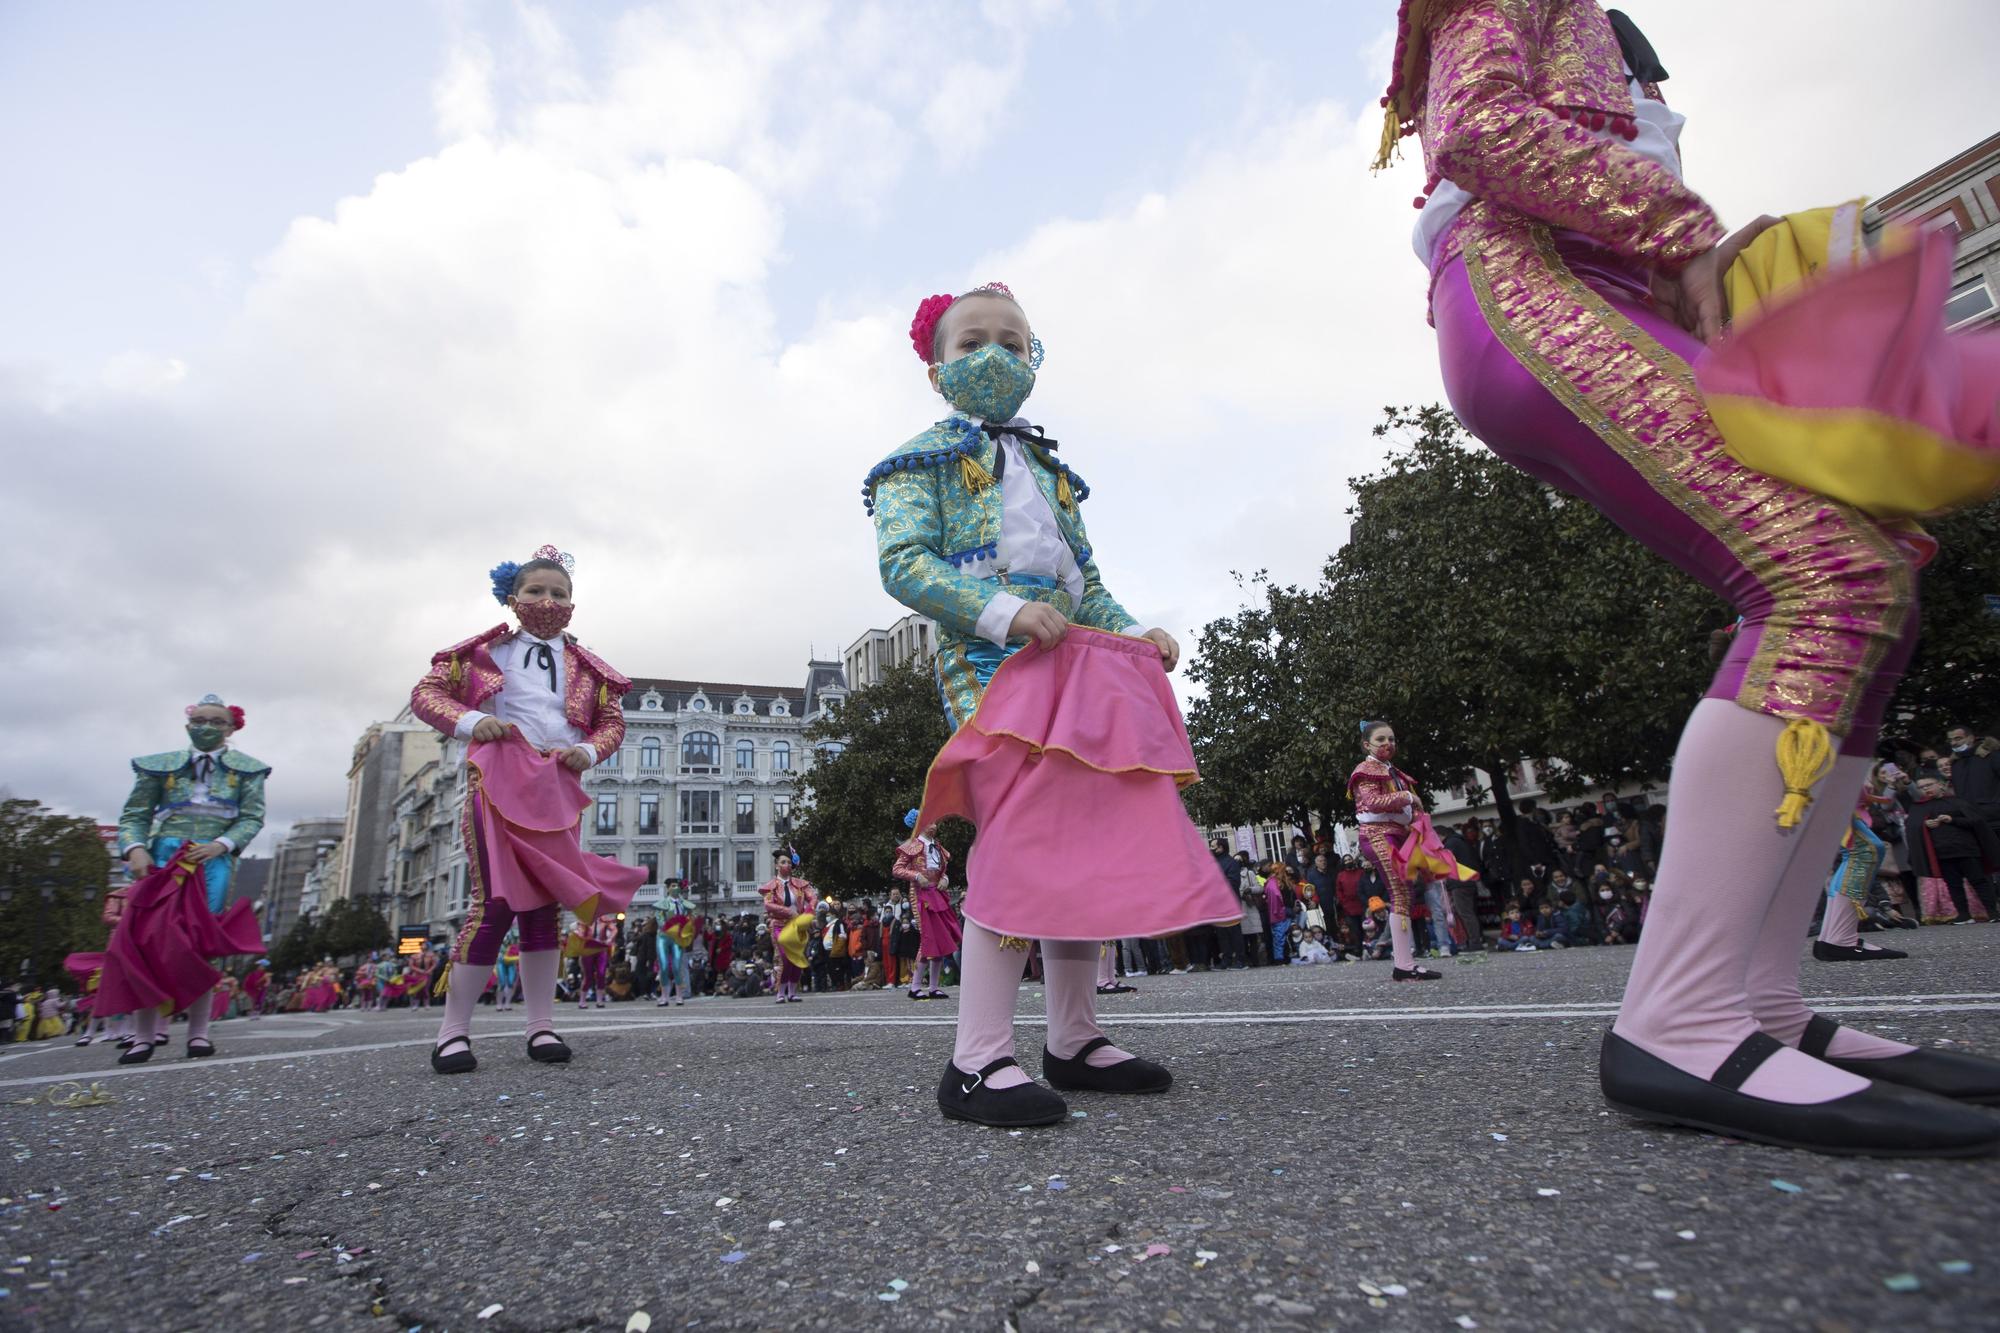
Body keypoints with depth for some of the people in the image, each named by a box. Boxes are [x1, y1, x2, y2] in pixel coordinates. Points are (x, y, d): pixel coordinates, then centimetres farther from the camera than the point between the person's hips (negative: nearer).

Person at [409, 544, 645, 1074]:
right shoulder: (484, 651, 7)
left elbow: (612, 722, 16)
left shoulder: (587, 667, 13)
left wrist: (590, 751, -5)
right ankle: (453, 1032, 4)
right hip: (499, 783, -3)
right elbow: (426, 692, 6)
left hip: (558, 791, 4)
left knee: (544, 906, 6)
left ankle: (541, 1027, 13)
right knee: (496, 902, -9)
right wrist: (471, 721, -13)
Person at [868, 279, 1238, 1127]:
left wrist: (1131, 633, 8)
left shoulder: (1051, 470, 28)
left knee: (1093, 838, 3)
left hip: (1077, 666, 7)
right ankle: (979, 1058, -14)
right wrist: (1002, 612, -20)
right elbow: (904, 561, -7)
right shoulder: (926, 459, 9)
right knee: (1021, 836, -21)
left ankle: (1075, 1039, 14)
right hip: (988, 664, -7)